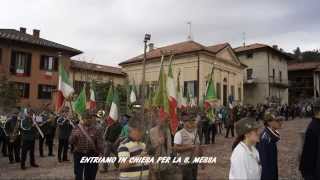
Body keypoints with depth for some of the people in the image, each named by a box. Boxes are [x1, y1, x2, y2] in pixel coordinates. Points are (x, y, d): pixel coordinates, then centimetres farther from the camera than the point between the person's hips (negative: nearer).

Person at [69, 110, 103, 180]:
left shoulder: (96, 130, 1)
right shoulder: (76, 128, 2)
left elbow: (99, 143, 0)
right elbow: (71, 141, -3)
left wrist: (100, 152, -12)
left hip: (92, 155, 0)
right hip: (79, 155, 0)